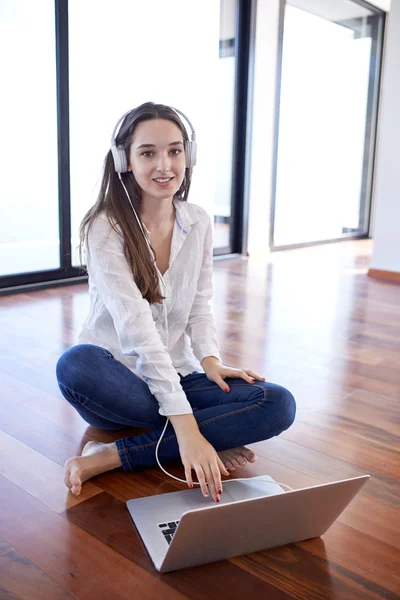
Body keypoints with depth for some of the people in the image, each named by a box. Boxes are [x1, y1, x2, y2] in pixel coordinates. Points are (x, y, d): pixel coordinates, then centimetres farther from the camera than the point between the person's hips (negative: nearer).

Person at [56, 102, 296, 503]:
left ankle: (114, 456, -21)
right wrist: (186, 427, -34)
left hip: (176, 377, 4)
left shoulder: (199, 223, 1)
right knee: (75, 365, -38)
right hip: (119, 379, -3)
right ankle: (214, 438, -21)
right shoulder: (105, 228, -16)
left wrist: (210, 359, -14)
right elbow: (136, 326, -27)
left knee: (279, 404, -19)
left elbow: (199, 307, 7)